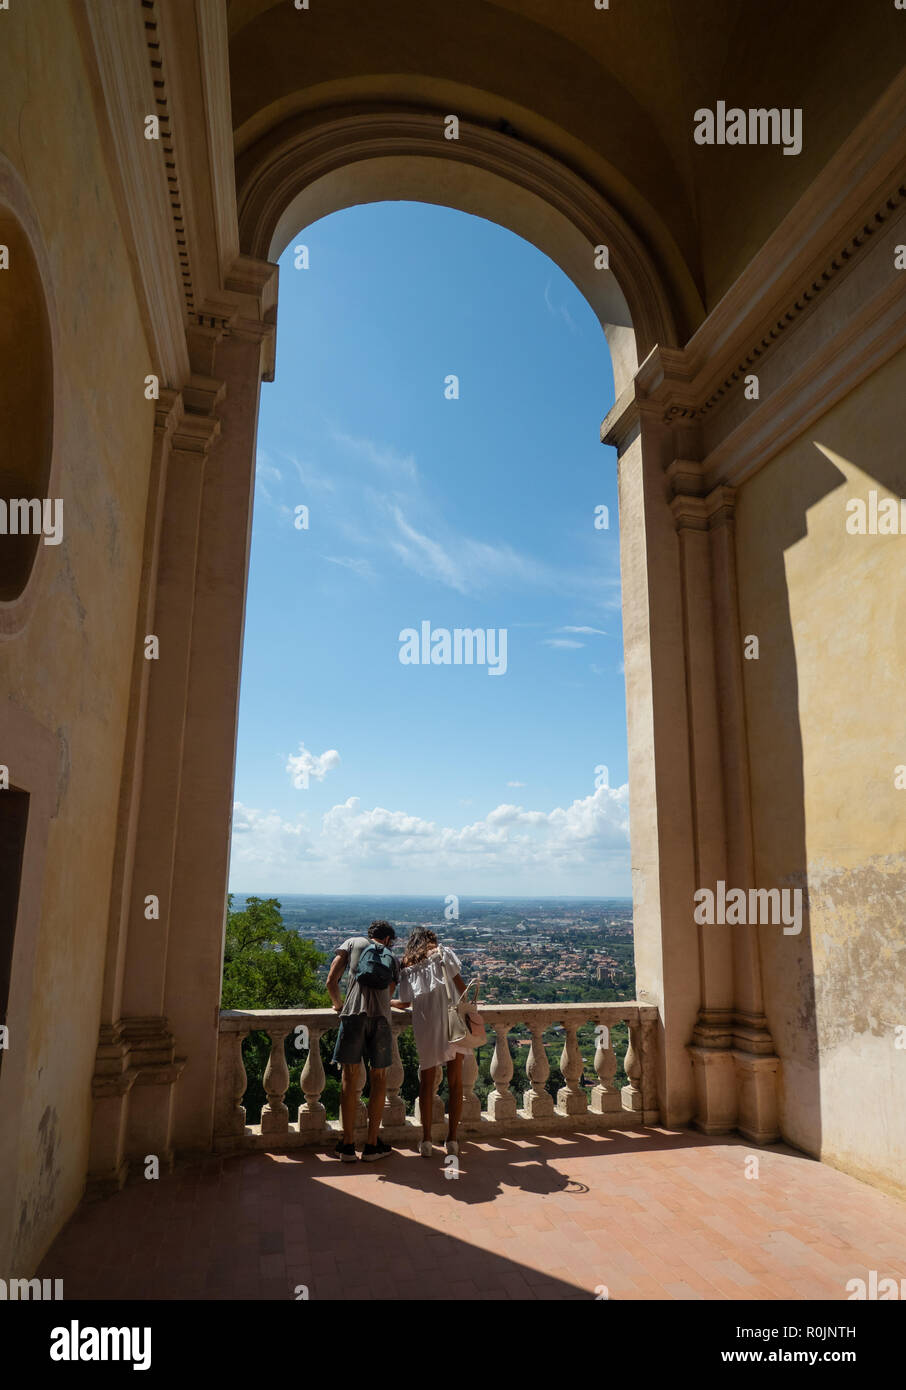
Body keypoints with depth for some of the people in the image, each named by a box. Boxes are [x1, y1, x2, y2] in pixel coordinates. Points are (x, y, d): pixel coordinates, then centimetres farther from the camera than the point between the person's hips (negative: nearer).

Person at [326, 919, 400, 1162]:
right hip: (381, 1016, 1)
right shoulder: (392, 958, 24)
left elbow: (331, 981, 12)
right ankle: (372, 1144, 17)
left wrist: (338, 1004, 28)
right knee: (379, 1078, 13)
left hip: (354, 1014, -1)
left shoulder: (352, 943, 19)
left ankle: (348, 1144, 12)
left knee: (350, 1078, 7)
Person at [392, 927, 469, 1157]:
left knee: (426, 1082, 12)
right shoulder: (443, 953, 6)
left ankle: (426, 1140, 12)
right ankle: (452, 1139, 9)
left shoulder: (408, 967, 13)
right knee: (455, 1082, 7)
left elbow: (404, 1002, 16)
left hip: (425, 1027, 2)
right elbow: (460, 985, 1)